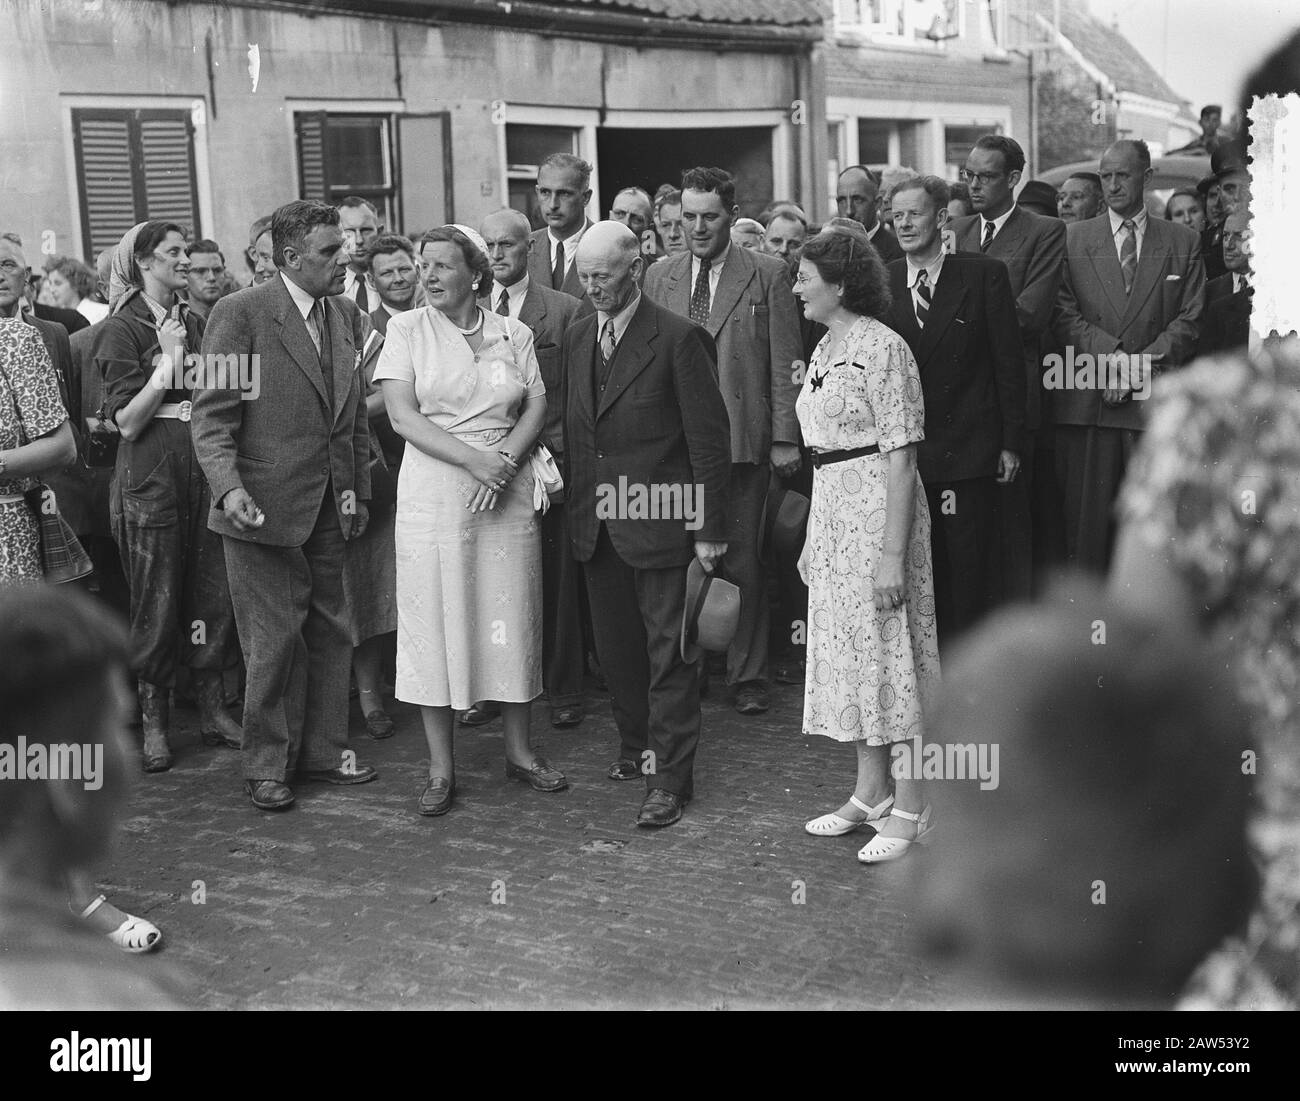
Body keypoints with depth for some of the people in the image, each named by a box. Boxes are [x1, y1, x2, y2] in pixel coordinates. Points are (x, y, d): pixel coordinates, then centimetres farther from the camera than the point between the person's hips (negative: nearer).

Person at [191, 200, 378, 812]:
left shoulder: (346, 318, 11)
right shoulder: (240, 315, -10)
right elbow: (211, 418, -12)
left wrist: (357, 487, 13)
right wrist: (228, 486, -26)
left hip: (330, 509, 6)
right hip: (265, 506, -6)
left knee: (330, 632, 12)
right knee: (274, 640, 1)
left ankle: (323, 750, 26)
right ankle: (267, 766, 16)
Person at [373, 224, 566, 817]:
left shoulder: (514, 333, 9)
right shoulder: (406, 329, 2)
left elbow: (538, 406, 4)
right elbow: (401, 414, -7)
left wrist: (506, 459, -14)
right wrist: (472, 459, -17)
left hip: (509, 494, 2)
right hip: (433, 495, -2)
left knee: (513, 617, 6)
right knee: (434, 621, 0)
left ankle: (518, 749, 21)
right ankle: (440, 767, 9)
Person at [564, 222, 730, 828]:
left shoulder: (679, 338, -11)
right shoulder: (577, 336, 9)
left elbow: (709, 437, -10)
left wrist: (708, 529, -12)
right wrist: (574, 503, 8)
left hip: (658, 520, -6)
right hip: (595, 522, 6)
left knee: (668, 652, 0)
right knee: (615, 645, 14)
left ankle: (671, 777, 7)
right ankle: (637, 744, 31)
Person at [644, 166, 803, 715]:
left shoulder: (768, 276, 2)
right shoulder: (659, 277, 12)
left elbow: (784, 363, 1)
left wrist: (784, 438, -4)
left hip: (742, 438, -2)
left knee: (743, 560, 3)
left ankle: (748, 676, 15)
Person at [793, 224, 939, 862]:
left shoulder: (882, 348, -13)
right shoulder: (826, 347, 13)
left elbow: (901, 458, -17)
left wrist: (893, 552, -21)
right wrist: (814, 537, 15)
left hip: (878, 512, -9)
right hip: (832, 514, 9)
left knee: (889, 654, -3)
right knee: (848, 651, 13)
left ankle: (910, 811, 6)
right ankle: (871, 795, 24)